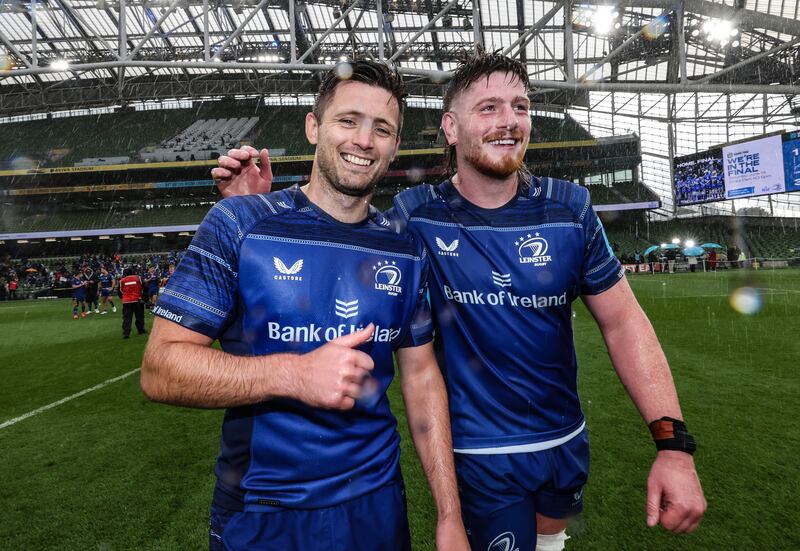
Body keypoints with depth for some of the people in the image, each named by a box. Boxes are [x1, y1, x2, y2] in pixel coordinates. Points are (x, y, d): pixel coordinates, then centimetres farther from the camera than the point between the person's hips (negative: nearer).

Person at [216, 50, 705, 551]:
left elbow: (622, 322, -7)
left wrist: (673, 442, -13)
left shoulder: (569, 207, -10)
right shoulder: (415, 213, -14)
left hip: (567, 439, 4)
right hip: (480, 452, -4)